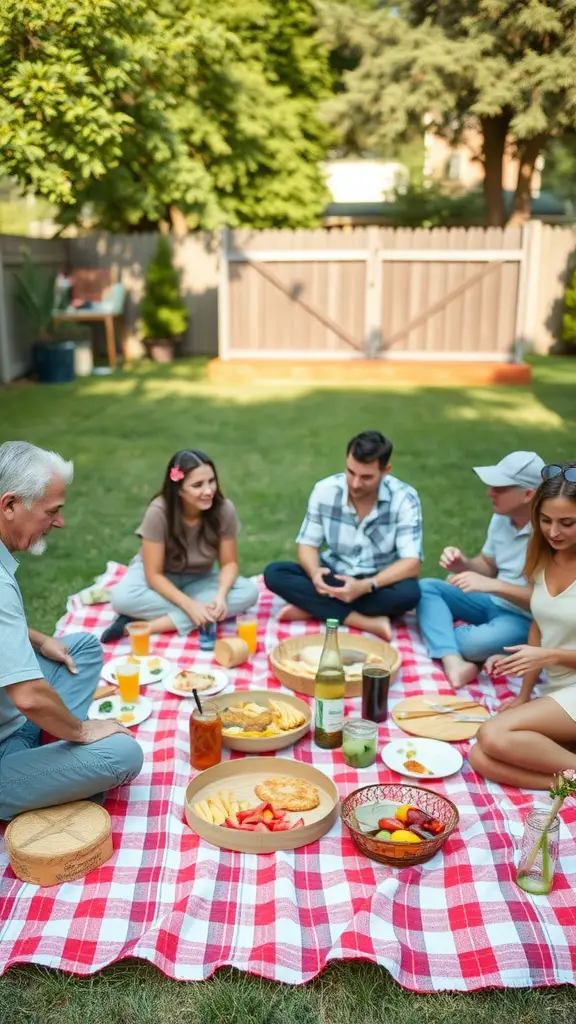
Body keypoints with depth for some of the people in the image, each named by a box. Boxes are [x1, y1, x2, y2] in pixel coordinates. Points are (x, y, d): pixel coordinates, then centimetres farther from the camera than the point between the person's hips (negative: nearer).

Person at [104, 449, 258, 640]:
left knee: (249, 592, -27)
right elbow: (154, 574, -24)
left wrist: (221, 595, -33)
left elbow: (229, 563, -12)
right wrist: (190, 606, -36)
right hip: (159, 579, -3)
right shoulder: (159, 512, -29)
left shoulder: (224, 510, -22)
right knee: (122, 597, -35)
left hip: (198, 580, 4)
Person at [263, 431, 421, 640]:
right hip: (333, 578, 2)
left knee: (409, 592, -36)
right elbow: (307, 544, -4)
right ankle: (369, 621, -28)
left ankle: (313, 608, -24)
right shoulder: (325, 491, -10)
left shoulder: (404, 499, -17)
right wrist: (314, 573, -28)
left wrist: (366, 586, -37)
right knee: (274, 574, -22)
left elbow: (411, 563, -21)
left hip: (378, 583, -2)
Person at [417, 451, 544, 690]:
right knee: (426, 588, -9)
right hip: (493, 601, 8)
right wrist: (462, 564, -12)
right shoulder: (501, 518, -2)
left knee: (475, 643, -35)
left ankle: (439, 629, 0)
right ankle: (454, 662, -31)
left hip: (527, 617, -8)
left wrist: (493, 585, -31)